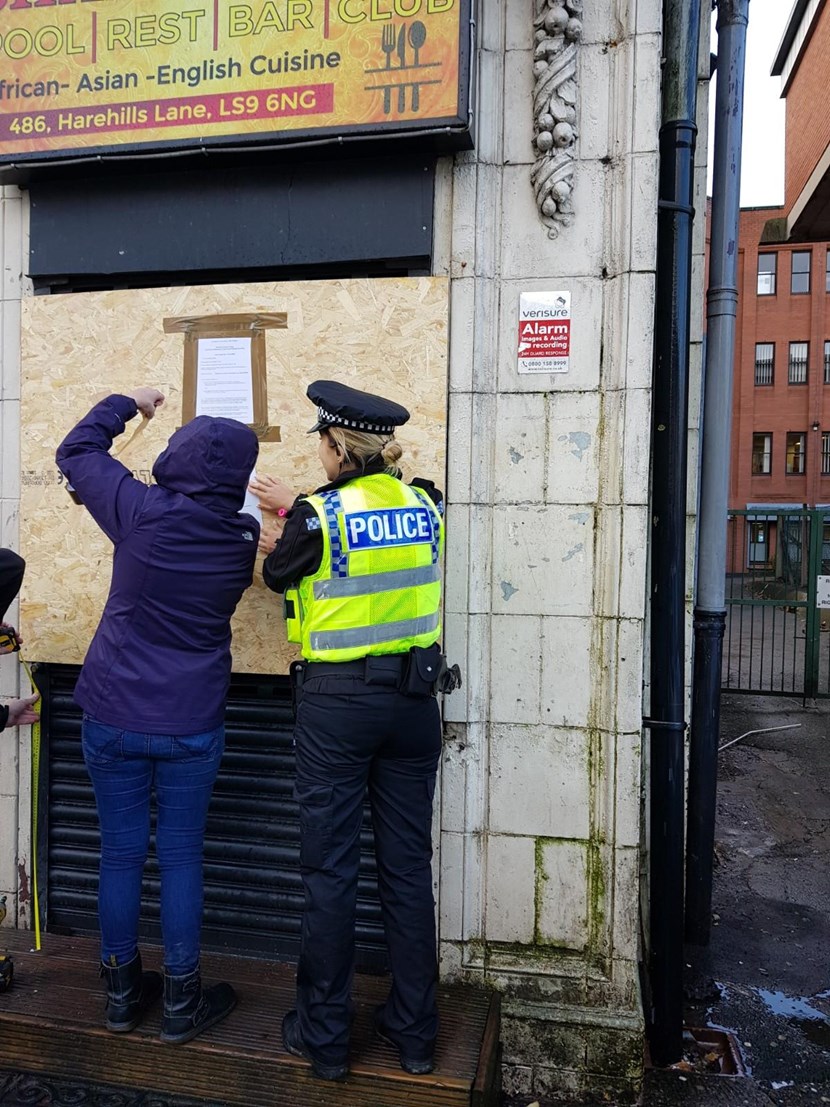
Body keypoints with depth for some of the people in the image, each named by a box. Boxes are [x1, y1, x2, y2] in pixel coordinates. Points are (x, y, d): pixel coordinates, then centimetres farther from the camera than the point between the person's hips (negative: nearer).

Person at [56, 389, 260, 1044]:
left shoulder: (142, 512, -14)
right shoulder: (244, 537, -9)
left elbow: (76, 451, 2)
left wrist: (127, 403, 15)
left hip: (113, 718, 0)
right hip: (192, 724, 0)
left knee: (121, 853, 14)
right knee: (181, 857, 12)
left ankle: (123, 991, 31)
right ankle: (182, 1002, 24)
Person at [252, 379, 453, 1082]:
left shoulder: (318, 516, -13)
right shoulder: (426, 505, 1)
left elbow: (278, 575, 5)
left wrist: (287, 516, 24)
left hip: (337, 706, -4)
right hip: (413, 700, 5)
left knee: (330, 870, 10)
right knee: (408, 864, 14)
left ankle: (324, 1037, 25)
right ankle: (415, 1032, 28)